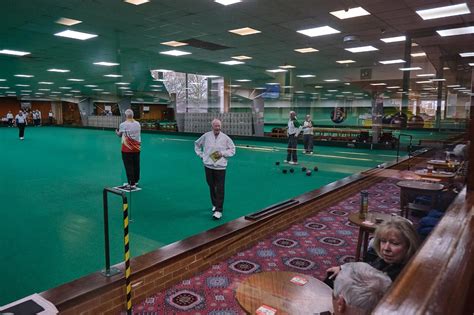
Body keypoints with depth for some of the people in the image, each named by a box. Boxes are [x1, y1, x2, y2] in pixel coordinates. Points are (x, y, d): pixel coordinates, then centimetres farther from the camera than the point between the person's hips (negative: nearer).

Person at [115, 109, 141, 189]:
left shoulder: (123, 125, -10)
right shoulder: (138, 124, 1)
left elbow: (119, 135, 5)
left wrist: (116, 131, 27)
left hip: (127, 149, -5)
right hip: (137, 148, 5)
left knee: (129, 166, 0)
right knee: (136, 165, 13)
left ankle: (132, 184, 0)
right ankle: (135, 181, 27)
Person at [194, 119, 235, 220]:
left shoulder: (225, 137, -2)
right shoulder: (206, 136, 1)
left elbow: (232, 149, 6)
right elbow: (197, 144, 17)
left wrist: (223, 153, -9)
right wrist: (201, 155, 7)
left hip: (220, 167, -2)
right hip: (208, 166, 2)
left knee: (220, 189, -6)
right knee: (212, 187, 14)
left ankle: (218, 210, -3)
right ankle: (215, 204, 33)